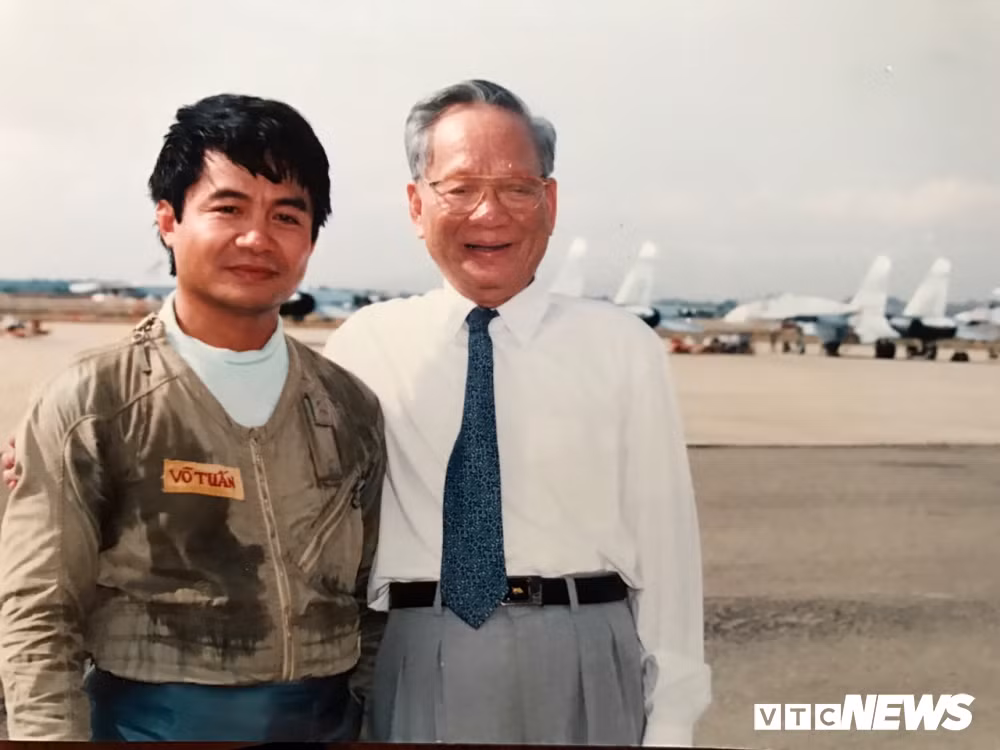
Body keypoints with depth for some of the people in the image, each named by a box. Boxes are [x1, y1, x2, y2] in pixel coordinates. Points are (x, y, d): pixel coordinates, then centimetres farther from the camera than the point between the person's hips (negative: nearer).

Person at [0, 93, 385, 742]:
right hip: (147, 720, -3)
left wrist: (365, 719, 3)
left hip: (328, 723, 3)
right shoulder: (91, 408, -8)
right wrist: (55, 733, -16)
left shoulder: (352, 410, 2)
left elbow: (375, 602, 8)